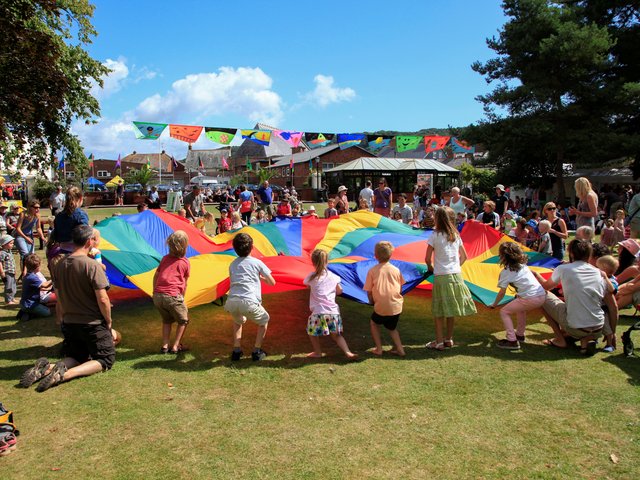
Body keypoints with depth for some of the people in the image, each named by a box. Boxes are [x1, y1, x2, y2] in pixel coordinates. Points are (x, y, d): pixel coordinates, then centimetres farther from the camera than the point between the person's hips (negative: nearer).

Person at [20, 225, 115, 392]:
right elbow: (102, 299, -19)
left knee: (77, 357, 24)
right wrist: (108, 321, -3)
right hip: (93, 324, -6)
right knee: (106, 359, 7)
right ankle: (65, 374, -16)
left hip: (69, 323, 7)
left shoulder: (60, 265, 2)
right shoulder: (91, 265, -19)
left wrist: (62, 321, 21)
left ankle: (47, 368, -4)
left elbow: (59, 298, 10)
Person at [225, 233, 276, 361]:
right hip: (249, 302, -4)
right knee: (264, 320, 25)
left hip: (231, 302, 4)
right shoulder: (257, 262, 10)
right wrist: (261, 278, 36)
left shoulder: (232, 264, 22)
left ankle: (236, 350, 27)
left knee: (238, 321, 36)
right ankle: (257, 351, 19)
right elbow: (272, 282, 15)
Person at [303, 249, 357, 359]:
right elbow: (339, 291, 16)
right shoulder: (333, 276, 6)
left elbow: (306, 283, 19)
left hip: (319, 312, -4)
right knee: (336, 335, 16)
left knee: (312, 331, 20)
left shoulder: (312, 276, -2)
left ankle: (318, 352, 26)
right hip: (333, 311, 4)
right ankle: (348, 352, 3)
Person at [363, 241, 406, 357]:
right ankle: (399, 348, 15)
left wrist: (372, 302, 16)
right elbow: (400, 288, 11)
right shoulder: (396, 269, 3)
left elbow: (369, 291, -1)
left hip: (381, 306, -3)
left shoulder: (372, 271, -5)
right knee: (392, 327, 26)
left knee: (374, 323, 24)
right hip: (396, 306, 3)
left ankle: (378, 349, 18)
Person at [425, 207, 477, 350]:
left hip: (441, 276, -5)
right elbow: (464, 256, 14)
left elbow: (427, 259, -7)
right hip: (456, 275, 5)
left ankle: (439, 342, 7)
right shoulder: (456, 235, 8)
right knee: (450, 310, 15)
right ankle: (449, 339, 23)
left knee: (439, 311, 3)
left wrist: (430, 267, 12)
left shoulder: (435, 236, -8)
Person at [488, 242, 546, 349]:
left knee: (504, 311, 3)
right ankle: (520, 335, 40)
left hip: (530, 298, -8)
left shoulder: (506, 272, -2)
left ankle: (512, 341, -2)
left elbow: (502, 293, 1)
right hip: (542, 295, 8)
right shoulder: (523, 265, 18)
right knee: (519, 308, 34)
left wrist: (494, 304, 13)